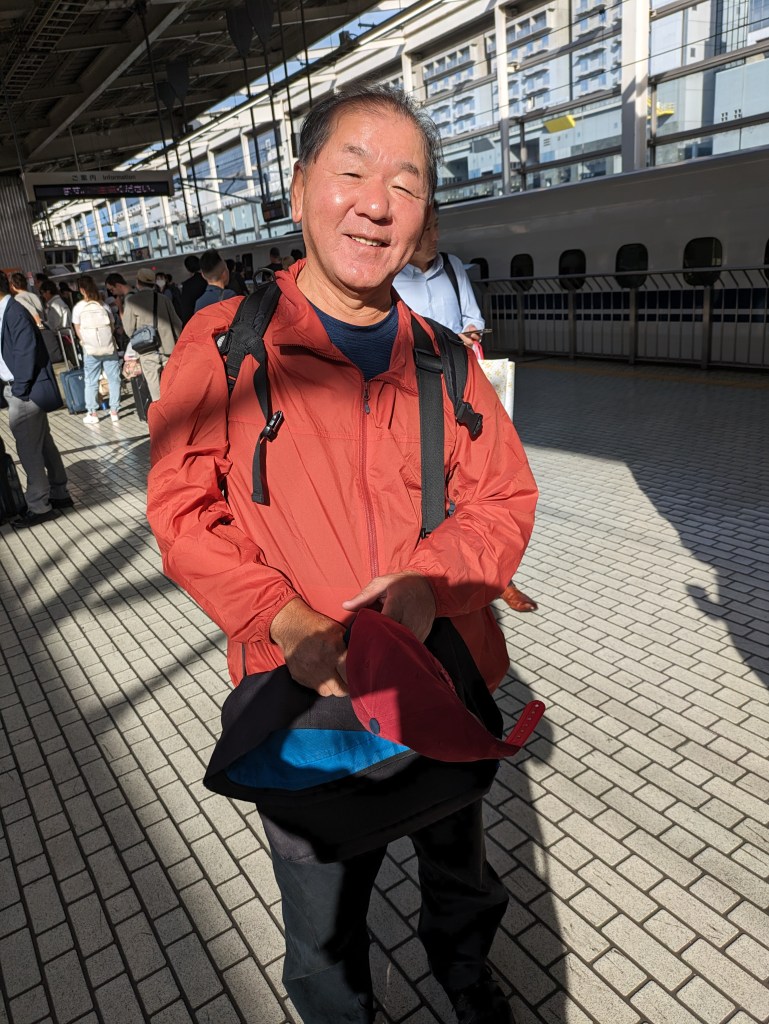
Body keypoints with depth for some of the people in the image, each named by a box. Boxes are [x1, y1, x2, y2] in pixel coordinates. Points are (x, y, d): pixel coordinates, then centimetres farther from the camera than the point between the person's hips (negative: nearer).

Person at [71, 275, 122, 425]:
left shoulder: (78, 307, -1)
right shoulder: (104, 305, 0)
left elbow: (78, 330, 3)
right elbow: (112, 326, 4)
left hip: (90, 350, 0)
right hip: (109, 347, 0)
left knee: (91, 382, 8)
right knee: (114, 379, 7)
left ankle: (92, 414, 9)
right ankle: (114, 412, 8)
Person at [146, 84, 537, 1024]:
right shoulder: (223, 342, -11)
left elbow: (505, 498, -1)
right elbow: (183, 510, -9)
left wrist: (430, 578, -20)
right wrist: (284, 619, -22)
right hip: (305, 700, -2)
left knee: (459, 869, 31)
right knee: (323, 923, 23)